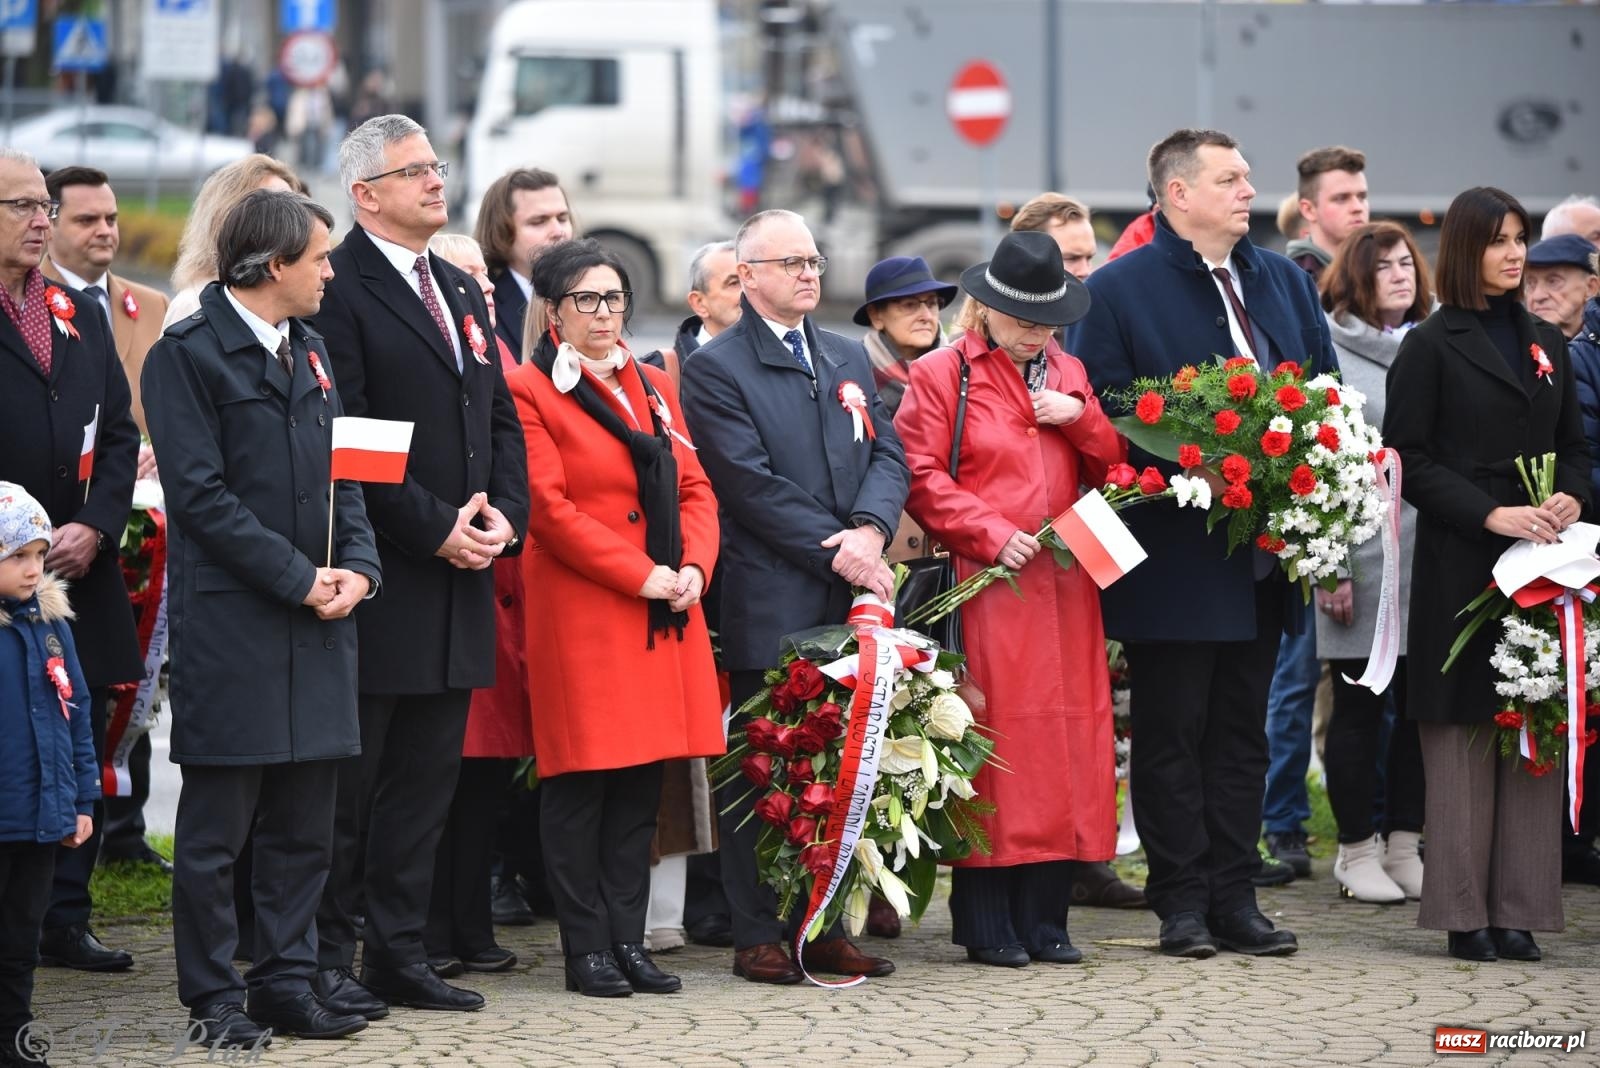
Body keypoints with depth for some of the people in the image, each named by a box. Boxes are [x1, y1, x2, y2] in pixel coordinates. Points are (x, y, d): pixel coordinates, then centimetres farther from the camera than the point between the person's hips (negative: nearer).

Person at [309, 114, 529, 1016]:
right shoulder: (340, 290, -9)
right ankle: (327, 958, 5)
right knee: (347, 780, -1)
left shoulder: (459, 291, 17)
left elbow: (501, 417, 18)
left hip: (461, 576, 8)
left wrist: (504, 513, 1)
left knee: (427, 778, 11)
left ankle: (401, 951, 18)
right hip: (380, 579, -8)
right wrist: (434, 529, -16)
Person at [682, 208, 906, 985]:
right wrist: (838, 553, -14)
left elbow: (889, 455, 10)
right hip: (768, 607, -6)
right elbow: (753, 485, -11)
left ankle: (825, 929, 13)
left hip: (847, 601, 6)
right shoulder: (714, 368, -3)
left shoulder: (848, 359, 18)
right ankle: (757, 935, 3)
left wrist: (870, 529, -10)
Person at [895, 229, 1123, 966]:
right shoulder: (941, 374, 2)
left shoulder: (1068, 374, 18)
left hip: (1065, 586, 5)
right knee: (993, 741, -6)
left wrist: (1080, 417, -1)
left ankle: (1043, 917, 9)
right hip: (986, 584, -5)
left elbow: (1112, 467, 17)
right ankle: (987, 924, 0)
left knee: (1066, 738, 2)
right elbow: (920, 476, -5)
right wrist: (991, 535, -14)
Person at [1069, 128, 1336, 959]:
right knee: (1172, 732, 0)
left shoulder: (1285, 282, 14)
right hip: (1175, 555, -6)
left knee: (1242, 728, 10)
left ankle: (1234, 898, 14)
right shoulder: (1119, 289, -5)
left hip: (1266, 546, 6)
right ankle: (1182, 902, 6)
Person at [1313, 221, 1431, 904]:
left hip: (1432, 557, 5)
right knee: (1359, 707, 1)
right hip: (1363, 558, -4)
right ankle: (1357, 852, 10)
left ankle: (1404, 845, 15)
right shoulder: (1330, 350, -2)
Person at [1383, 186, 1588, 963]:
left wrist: (1571, 499, -4)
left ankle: (1517, 909, 5)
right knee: (1464, 738, -3)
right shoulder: (1431, 347, 0)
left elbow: (1574, 445, 18)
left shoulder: (1546, 344, 16)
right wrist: (1492, 515, -17)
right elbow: (1410, 460, -6)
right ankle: (1465, 913, 0)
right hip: (1460, 566, -5)